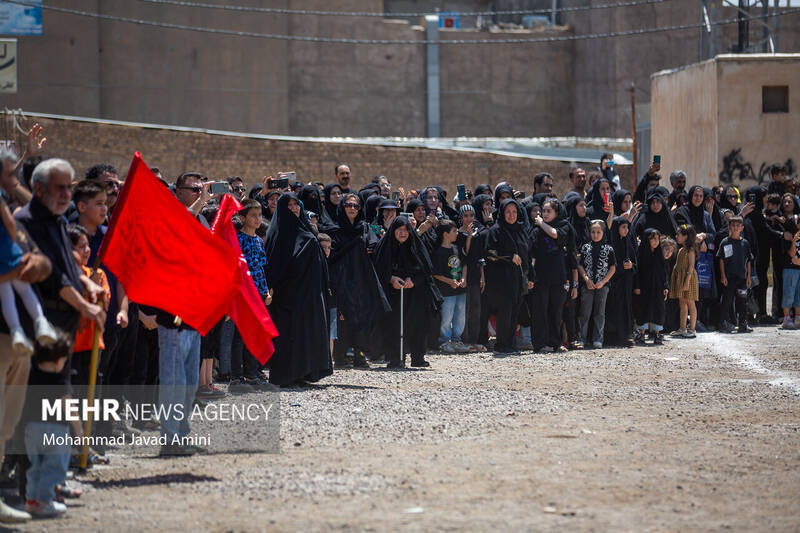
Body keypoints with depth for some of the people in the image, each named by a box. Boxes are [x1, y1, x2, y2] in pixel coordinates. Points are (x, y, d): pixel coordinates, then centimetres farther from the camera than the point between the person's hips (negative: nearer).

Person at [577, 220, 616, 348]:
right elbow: (580, 266, 5)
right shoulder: (585, 247, 6)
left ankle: (597, 339, 6)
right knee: (585, 312, -1)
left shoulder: (608, 249, 3)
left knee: (599, 313, 3)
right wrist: (587, 280, -8)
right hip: (588, 285, 0)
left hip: (602, 285, 0)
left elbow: (612, 268, 2)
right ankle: (582, 338, 4)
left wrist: (603, 282, -8)